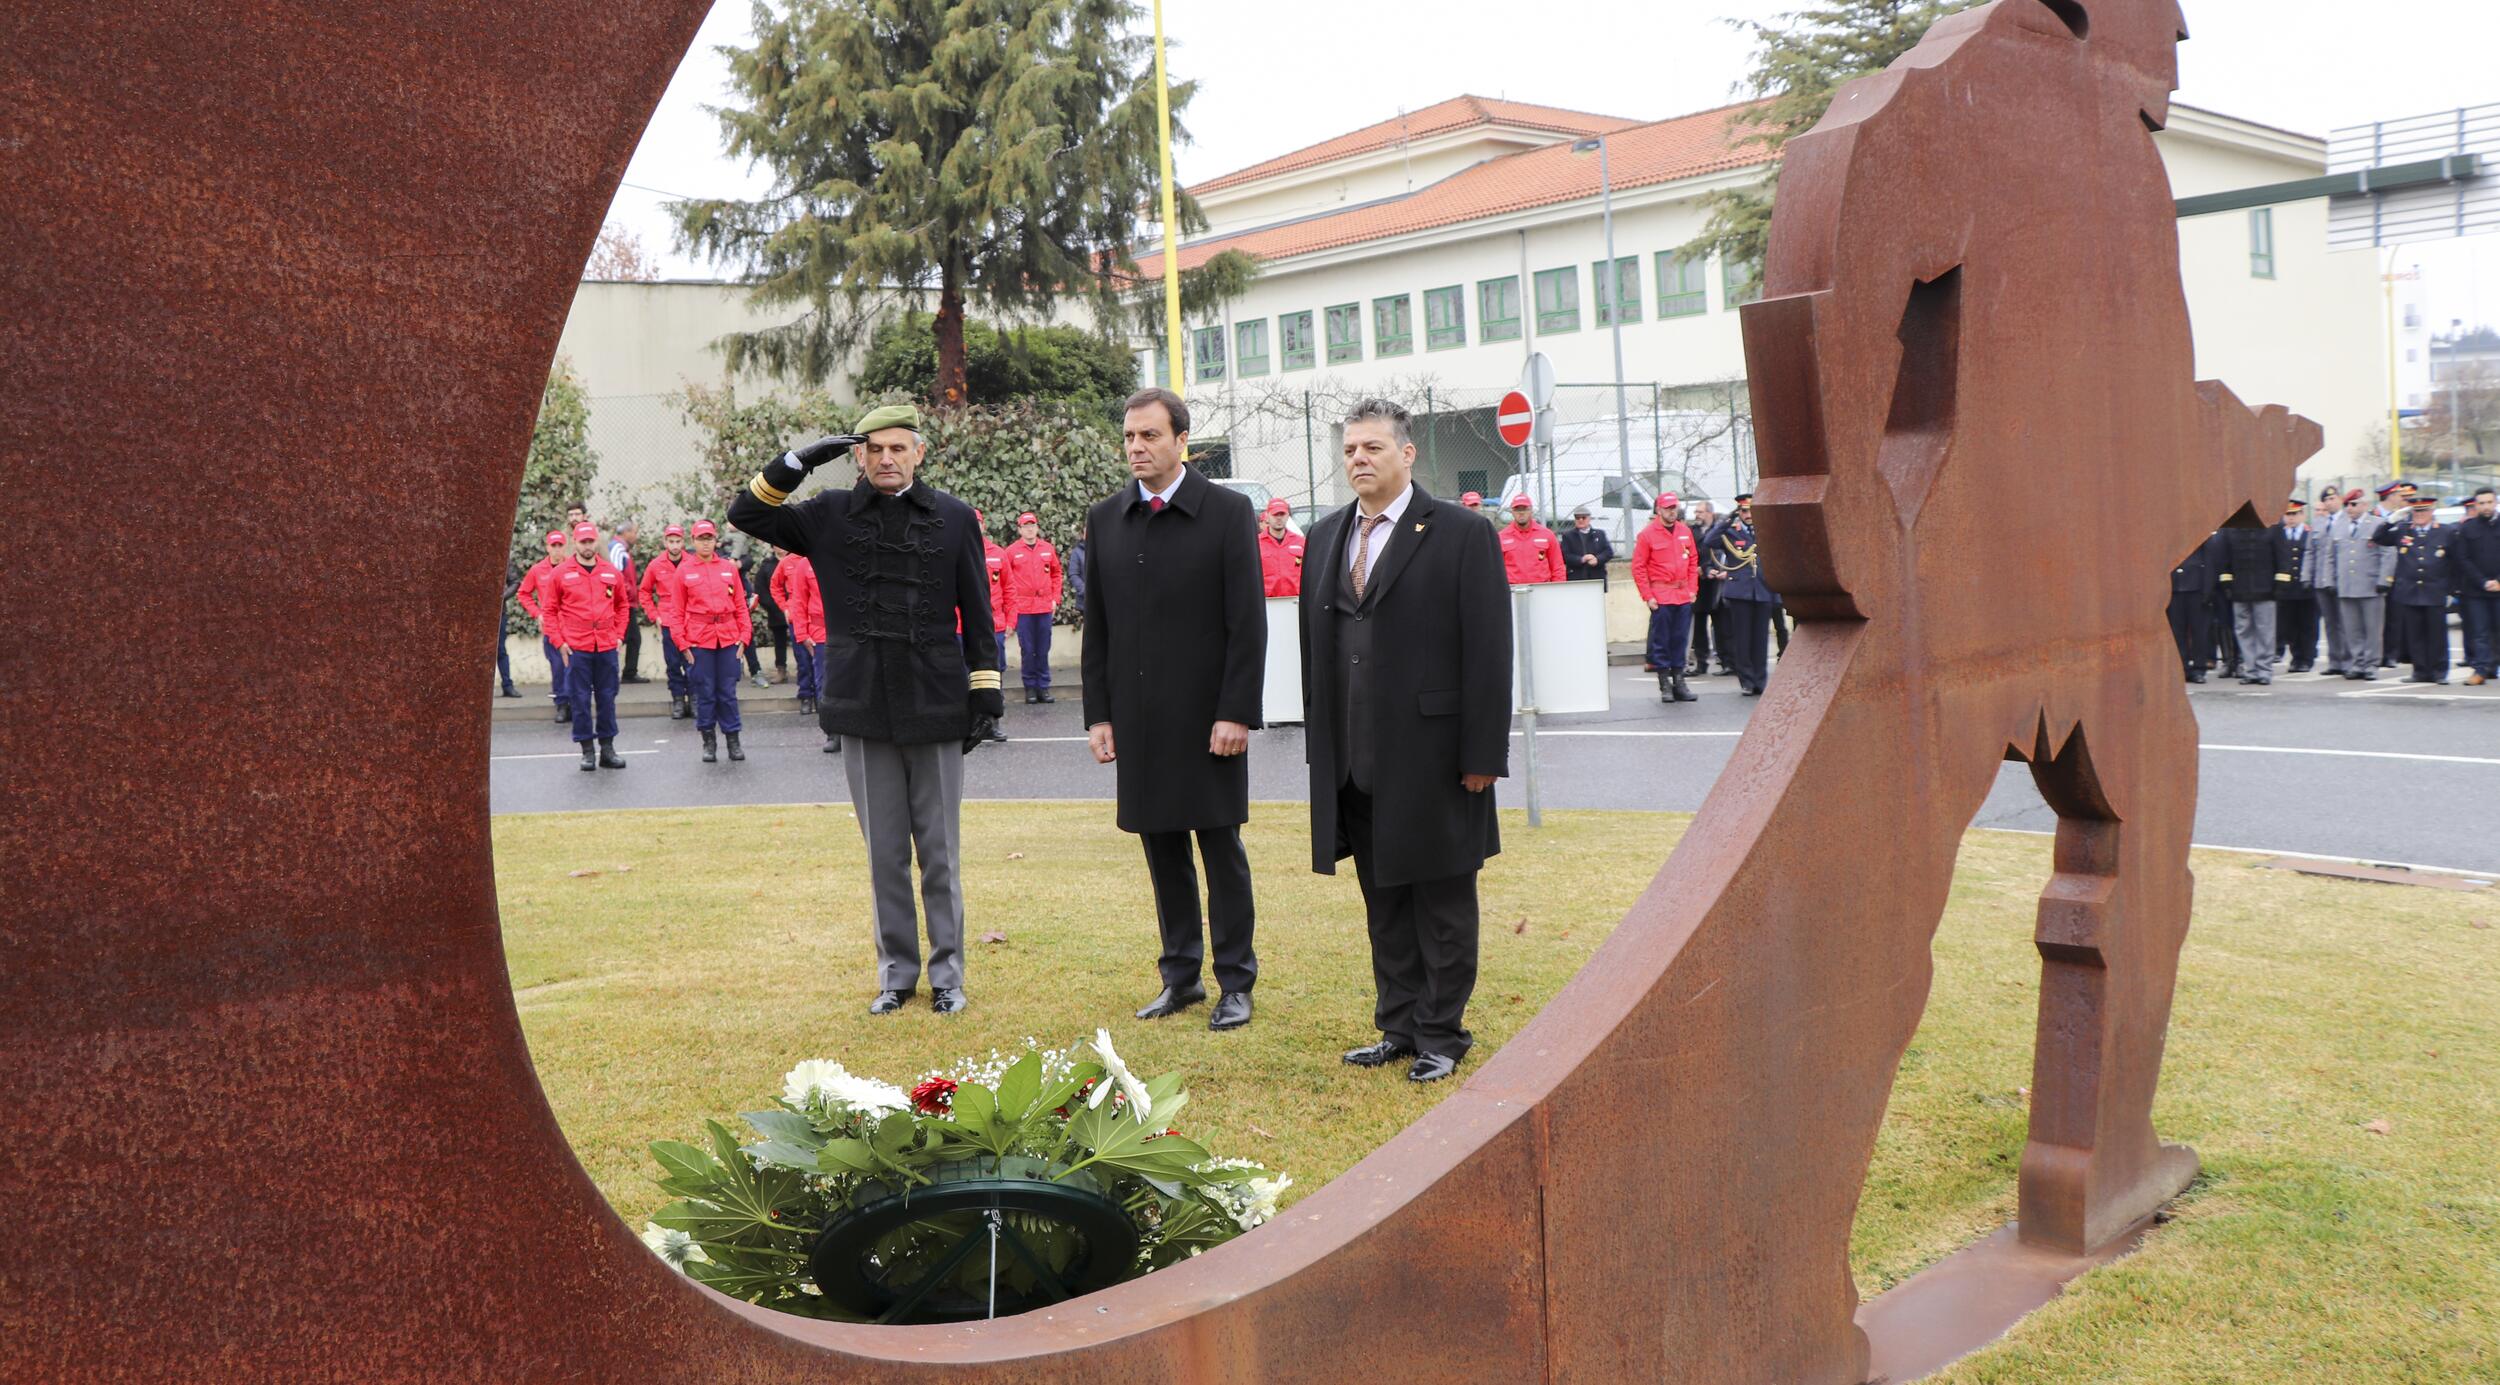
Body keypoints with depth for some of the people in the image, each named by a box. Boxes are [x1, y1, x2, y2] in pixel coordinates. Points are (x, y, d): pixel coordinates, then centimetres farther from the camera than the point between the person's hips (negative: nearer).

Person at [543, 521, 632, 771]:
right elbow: (549, 610, 3)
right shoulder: (561, 573, 0)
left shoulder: (611, 573, 7)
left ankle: (607, 749, 14)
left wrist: (619, 635, 9)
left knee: (607, 698, 6)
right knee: (581, 700, 1)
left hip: (607, 647, 2)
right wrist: (559, 642, -3)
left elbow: (622, 605, 17)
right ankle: (587, 751, 9)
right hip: (576, 648, -2)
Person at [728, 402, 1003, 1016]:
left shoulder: (954, 518, 4)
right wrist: (799, 461, -6)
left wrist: (984, 693, 1)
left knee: (939, 852, 6)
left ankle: (947, 972, 18)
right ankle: (896, 970, 22)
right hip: (863, 711, 1)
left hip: (936, 710, -1)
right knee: (885, 854, 9)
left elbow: (977, 614, 6)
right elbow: (745, 513, 5)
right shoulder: (831, 517, 6)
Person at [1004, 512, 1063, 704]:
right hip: (1022, 609, -2)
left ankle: (1043, 688, 10)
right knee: (1027, 650, 0)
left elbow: (1057, 575, 15)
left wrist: (1055, 599, 8)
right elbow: (1006, 582, 1)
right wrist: (1011, 606, -3)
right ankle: (1030, 688, 8)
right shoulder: (1011, 551, 0)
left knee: (1043, 650, 5)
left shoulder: (1048, 549, 8)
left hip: (1045, 607, 2)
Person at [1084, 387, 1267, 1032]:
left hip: (1206, 716, -4)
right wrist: (1098, 713, 6)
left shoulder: (1228, 512, -4)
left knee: (1222, 851, 3)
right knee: (1163, 851, 10)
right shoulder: (1105, 518, 9)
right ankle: (1180, 974, 22)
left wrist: (1236, 713, -12)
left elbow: (1248, 622, -7)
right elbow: (1096, 623, 11)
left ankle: (1235, 983, 13)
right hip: (1138, 718, 4)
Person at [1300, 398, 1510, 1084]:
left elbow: (1488, 654, -8)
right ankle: (1398, 1027, 24)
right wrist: (1320, 741, 11)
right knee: (1383, 903, 14)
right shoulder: (1325, 537, 12)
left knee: (1441, 903, 5)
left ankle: (1441, 1034, 16)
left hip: (1432, 759, -5)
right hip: (1354, 763, 6)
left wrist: (1482, 755, -12)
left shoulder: (1463, 536, -6)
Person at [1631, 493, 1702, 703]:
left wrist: (1692, 589, 7)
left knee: (1681, 640, 6)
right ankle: (1665, 686, 4)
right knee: (1661, 641, -1)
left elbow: (1693, 561, 16)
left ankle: (1679, 682, 12)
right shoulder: (1647, 534, -5)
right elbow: (1638, 567, -5)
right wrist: (1648, 596, -9)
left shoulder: (1685, 531, 9)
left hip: (1683, 596, 4)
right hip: (1660, 597, -4)